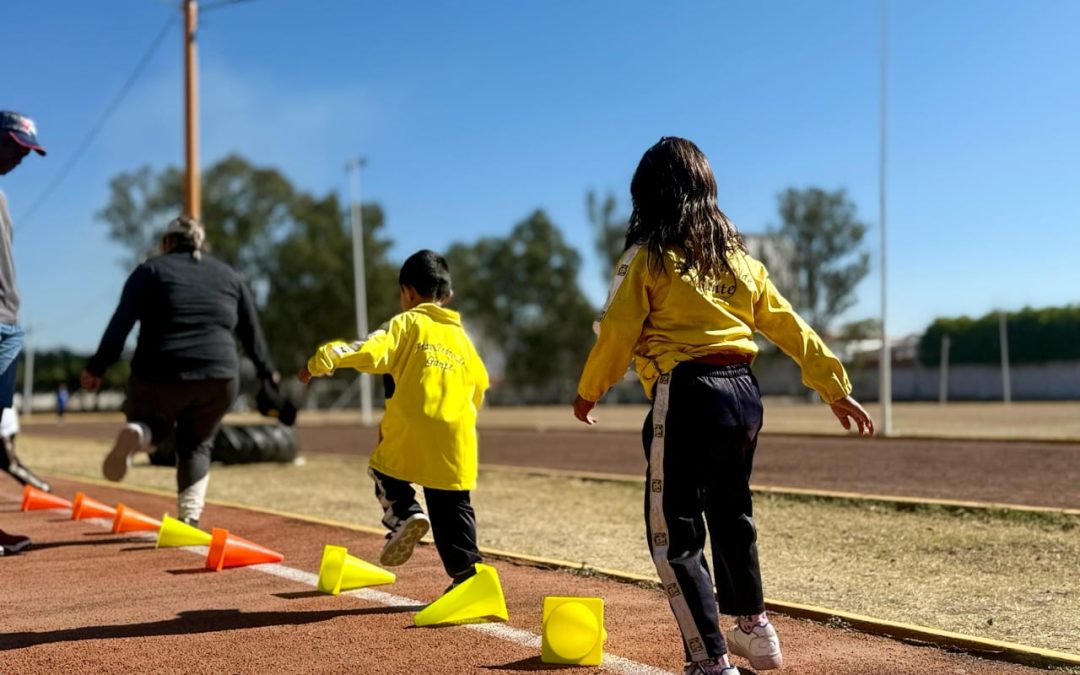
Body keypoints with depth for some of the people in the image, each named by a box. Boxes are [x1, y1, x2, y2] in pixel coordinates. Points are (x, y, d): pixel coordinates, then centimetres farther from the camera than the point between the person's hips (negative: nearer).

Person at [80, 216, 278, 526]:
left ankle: (135, 434, -12)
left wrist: (97, 367, -3)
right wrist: (267, 372, 34)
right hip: (218, 377, 2)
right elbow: (251, 332, 22)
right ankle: (190, 517, 4)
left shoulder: (151, 270, 9)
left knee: (149, 425, 25)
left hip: (160, 373, -2)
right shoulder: (229, 275, 18)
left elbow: (121, 322, -3)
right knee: (196, 444, 20)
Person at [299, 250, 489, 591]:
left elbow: (372, 352, -12)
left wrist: (323, 361, -11)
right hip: (455, 440, 4)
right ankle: (466, 571, 0)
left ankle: (403, 514, -2)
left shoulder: (407, 324, 4)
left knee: (384, 469, 22)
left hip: (410, 431, -4)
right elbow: (479, 386, 21)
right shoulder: (461, 336, 19)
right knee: (452, 509, 9)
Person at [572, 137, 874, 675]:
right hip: (744, 392, 7)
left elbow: (616, 332, -6)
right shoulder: (737, 256, 12)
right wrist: (836, 389, 15)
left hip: (687, 396, -7)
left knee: (674, 535, -1)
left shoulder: (648, 255, -4)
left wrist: (588, 391, 10)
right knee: (731, 512, 26)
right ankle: (754, 629, 42)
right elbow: (788, 325, 12)